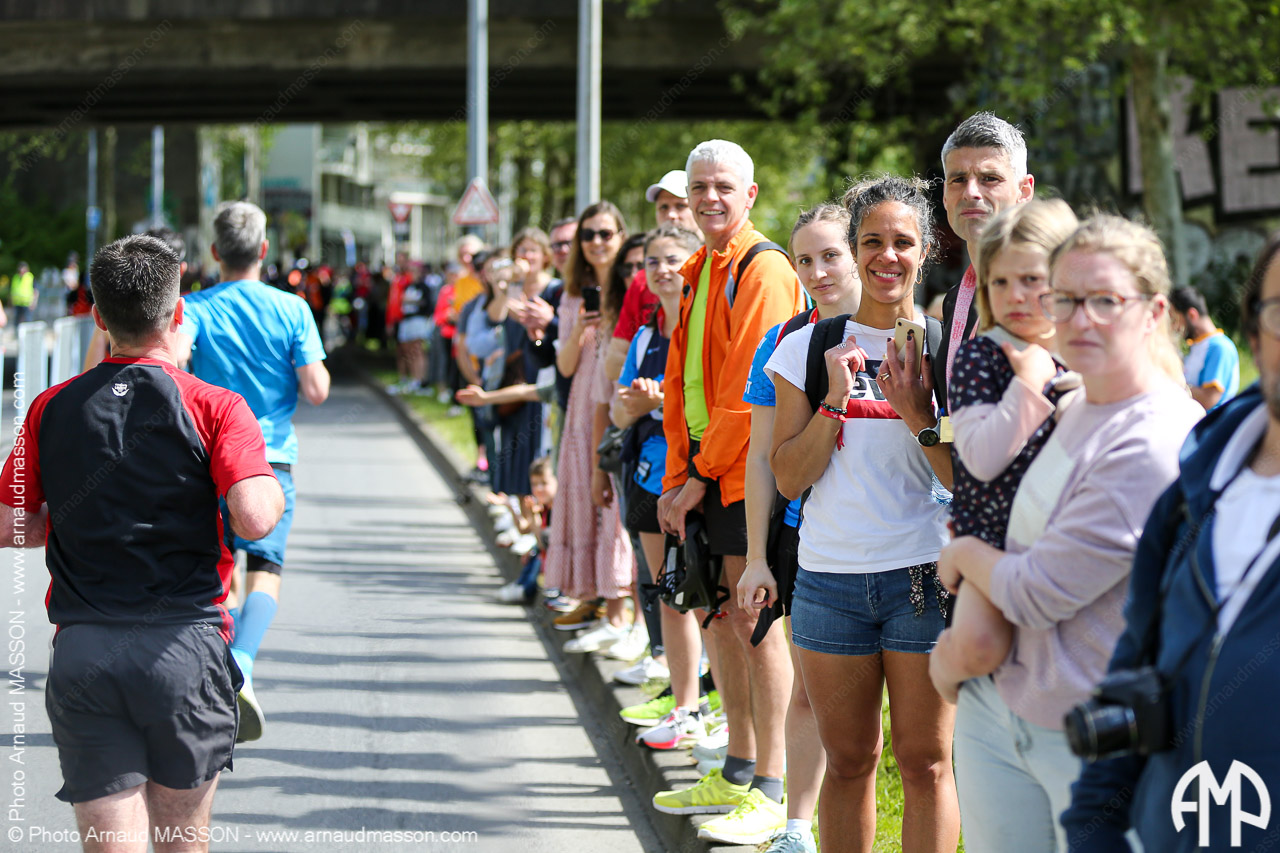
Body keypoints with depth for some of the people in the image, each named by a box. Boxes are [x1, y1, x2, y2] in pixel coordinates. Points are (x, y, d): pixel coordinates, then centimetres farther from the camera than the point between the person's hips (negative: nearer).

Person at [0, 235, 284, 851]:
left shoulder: (50, 409, 5)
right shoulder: (215, 409, -6)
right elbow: (254, 519, -18)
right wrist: (273, 490, 4)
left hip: (80, 654, 2)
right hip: (184, 648, -1)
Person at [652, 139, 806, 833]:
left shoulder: (764, 271, -12)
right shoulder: (697, 274, 16)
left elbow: (750, 391, -17)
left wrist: (703, 476, -13)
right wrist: (676, 477, 10)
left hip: (747, 471, -9)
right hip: (701, 467, 9)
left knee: (753, 620, -6)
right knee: (717, 614, 12)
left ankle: (771, 789, -1)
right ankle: (738, 772, 22)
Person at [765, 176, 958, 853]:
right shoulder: (809, 347, 6)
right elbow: (788, 478, 3)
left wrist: (918, 414, -15)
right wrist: (835, 400, -9)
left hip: (924, 575, -2)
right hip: (830, 576, 2)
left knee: (926, 763, 0)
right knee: (848, 761, 9)